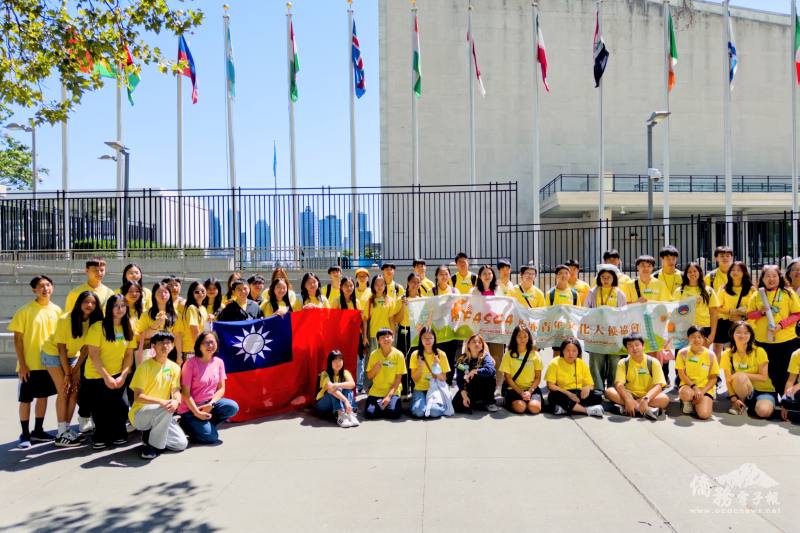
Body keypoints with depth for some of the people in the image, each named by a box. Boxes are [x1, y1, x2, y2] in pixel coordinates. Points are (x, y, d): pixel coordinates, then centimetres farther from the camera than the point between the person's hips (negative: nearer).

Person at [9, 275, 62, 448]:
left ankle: (38, 431, 26)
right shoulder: (25, 311, -10)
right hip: (29, 364, -4)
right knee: (26, 399, 5)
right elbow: (18, 339, -8)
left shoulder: (57, 310, 2)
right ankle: (25, 434, 18)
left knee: (43, 396, 13)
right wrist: (22, 364, -12)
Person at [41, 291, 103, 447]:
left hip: (72, 355, 5)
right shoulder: (65, 319, -26)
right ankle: (61, 435, -6)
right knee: (64, 392, -11)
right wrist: (67, 374, -18)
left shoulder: (94, 321, -13)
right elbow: (61, 348, -21)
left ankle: (67, 430, 9)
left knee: (74, 391, -2)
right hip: (53, 353, -5)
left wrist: (75, 371, -11)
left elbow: (86, 347, -8)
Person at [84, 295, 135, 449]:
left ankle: (118, 435, 19)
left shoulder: (128, 329, 2)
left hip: (118, 376, 3)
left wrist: (123, 376, -11)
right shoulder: (98, 327, -13)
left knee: (117, 406, 2)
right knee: (100, 408, 6)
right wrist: (106, 376, -18)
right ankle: (101, 437, 24)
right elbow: (93, 355, -16)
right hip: (96, 376, -3)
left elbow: (129, 355, 1)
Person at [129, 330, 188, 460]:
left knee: (181, 444, -10)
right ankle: (153, 445, -15)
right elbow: (137, 397, -17)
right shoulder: (145, 366, -12)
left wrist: (176, 401, -28)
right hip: (140, 413, -5)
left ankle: (150, 434, 13)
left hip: (162, 415, 5)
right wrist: (161, 401, -31)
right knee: (166, 409, -35)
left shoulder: (174, 367, 3)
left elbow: (176, 391, -3)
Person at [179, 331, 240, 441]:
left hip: (209, 403, 5)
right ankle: (186, 424, 10)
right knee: (211, 437, -17)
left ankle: (205, 425, 2)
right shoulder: (191, 364, -16)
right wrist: (197, 413, -18)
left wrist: (211, 404, -16)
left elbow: (221, 388, 0)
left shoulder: (219, 362, -2)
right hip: (191, 407, -5)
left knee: (233, 407, -22)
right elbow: (185, 392, -15)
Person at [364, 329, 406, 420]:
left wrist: (389, 395, -15)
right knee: (369, 413, -18)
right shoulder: (374, 354, -3)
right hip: (376, 391, 2)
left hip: (393, 391, -2)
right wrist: (375, 369, -19)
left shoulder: (398, 355, -8)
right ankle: (381, 405, 12)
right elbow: (369, 376, 3)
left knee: (393, 413, -24)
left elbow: (398, 378, -7)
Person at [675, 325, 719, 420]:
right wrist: (694, 387, -16)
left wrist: (702, 391, -13)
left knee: (704, 414, -24)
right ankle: (687, 402, 0)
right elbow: (681, 374, -4)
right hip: (689, 386, 0)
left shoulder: (710, 354, -4)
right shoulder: (683, 353, -5)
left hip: (706, 388, 0)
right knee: (685, 393, -38)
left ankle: (696, 402, 12)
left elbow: (713, 378, 0)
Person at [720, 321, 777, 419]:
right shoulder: (727, 354, -7)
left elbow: (764, 377, -12)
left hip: (764, 390, -2)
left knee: (764, 411, -34)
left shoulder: (759, 351, -11)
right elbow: (728, 380, -8)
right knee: (739, 378, -34)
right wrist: (734, 399, -20)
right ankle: (741, 404, -7)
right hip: (744, 391, 2)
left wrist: (744, 375, -23)